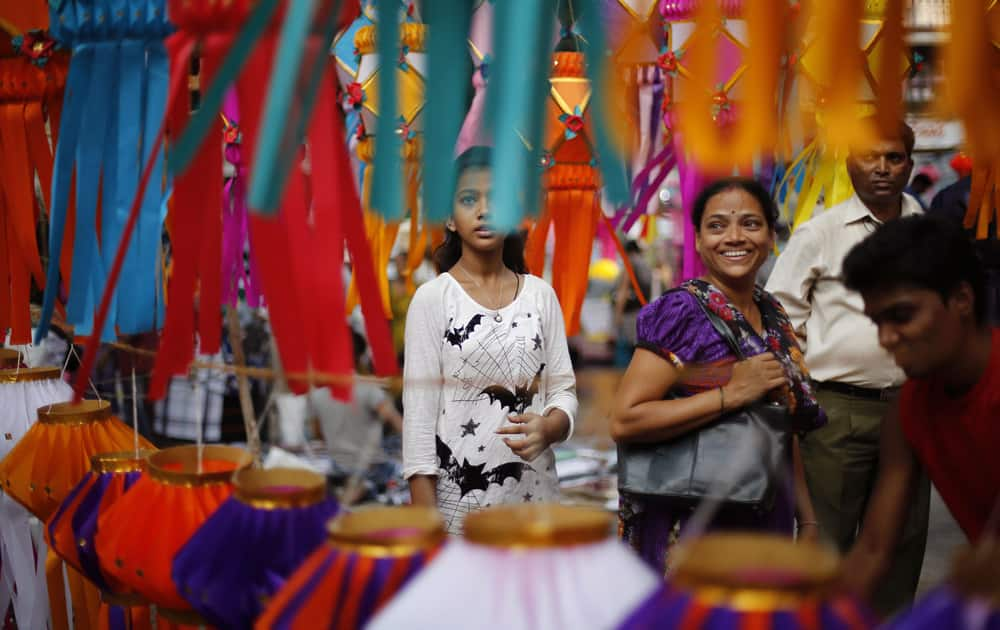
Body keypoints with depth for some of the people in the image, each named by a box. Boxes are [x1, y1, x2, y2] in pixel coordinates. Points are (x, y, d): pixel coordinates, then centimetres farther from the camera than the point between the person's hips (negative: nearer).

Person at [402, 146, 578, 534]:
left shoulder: (540, 294, 5)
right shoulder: (432, 298, -5)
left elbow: (563, 389, 7)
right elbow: (419, 411, -7)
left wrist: (549, 427, -16)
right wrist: (424, 526, -11)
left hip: (535, 494, 3)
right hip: (458, 501, -3)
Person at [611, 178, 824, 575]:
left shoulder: (772, 314, 9)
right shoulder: (681, 311, -13)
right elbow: (624, 422, -22)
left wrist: (807, 520, 18)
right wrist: (732, 394, -23)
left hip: (766, 524, 7)